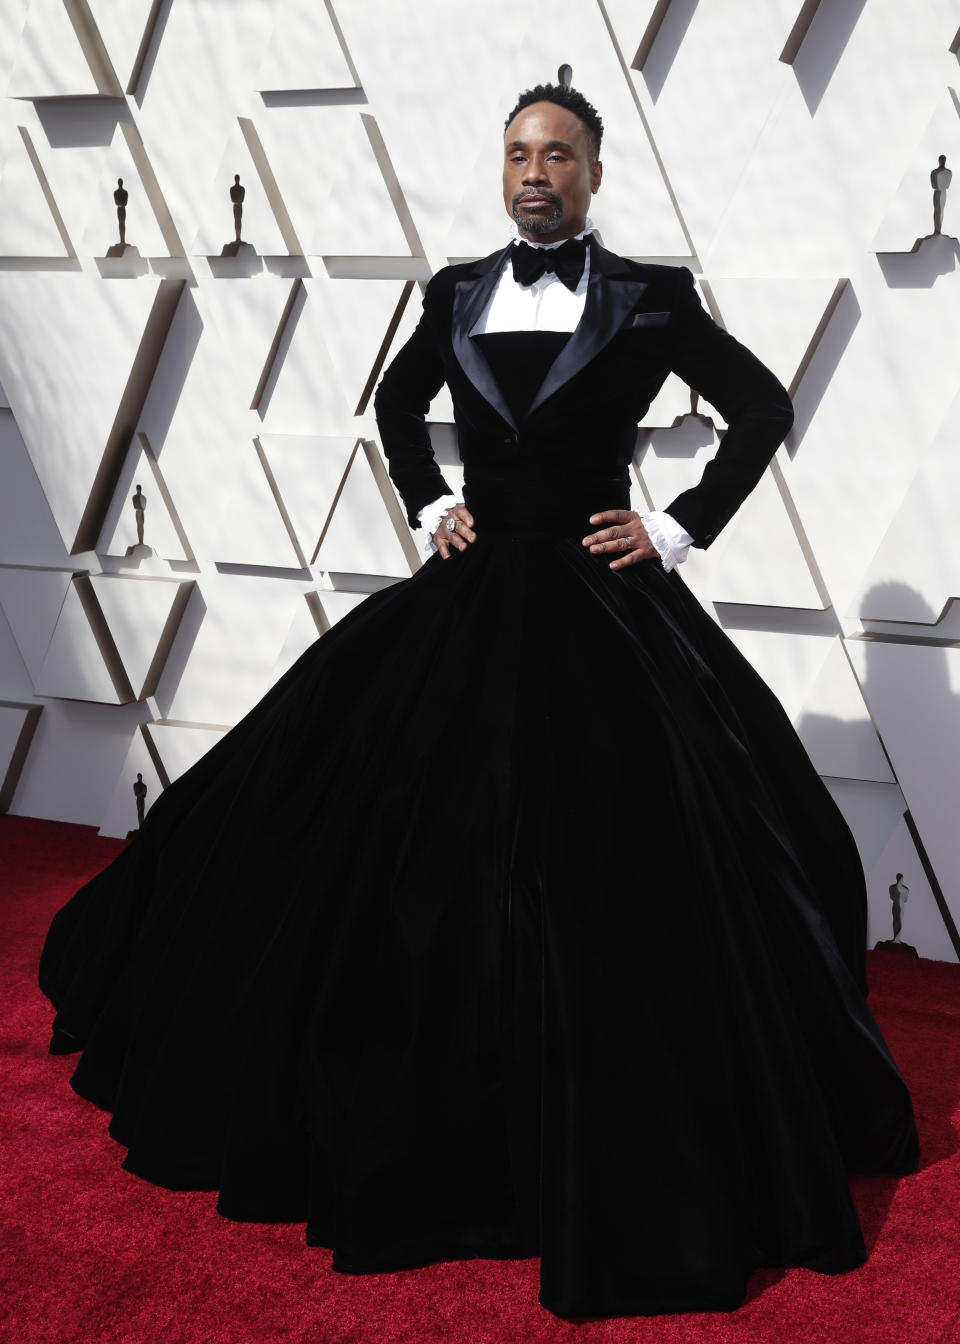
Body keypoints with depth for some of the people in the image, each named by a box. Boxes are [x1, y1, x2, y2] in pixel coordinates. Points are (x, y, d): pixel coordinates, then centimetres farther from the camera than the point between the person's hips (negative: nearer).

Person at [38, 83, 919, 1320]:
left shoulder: (649, 299, -2)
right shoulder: (457, 294, 9)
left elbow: (764, 409, 4)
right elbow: (395, 403, 25)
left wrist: (678, 530, -3)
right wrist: (428, 505, 11)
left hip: (601, 613, -3)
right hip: (470, 604, 4)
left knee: (617, 883, -2)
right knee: (432, 867, 8)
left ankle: (624, 1155, 18)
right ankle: (442, 1128, 29)